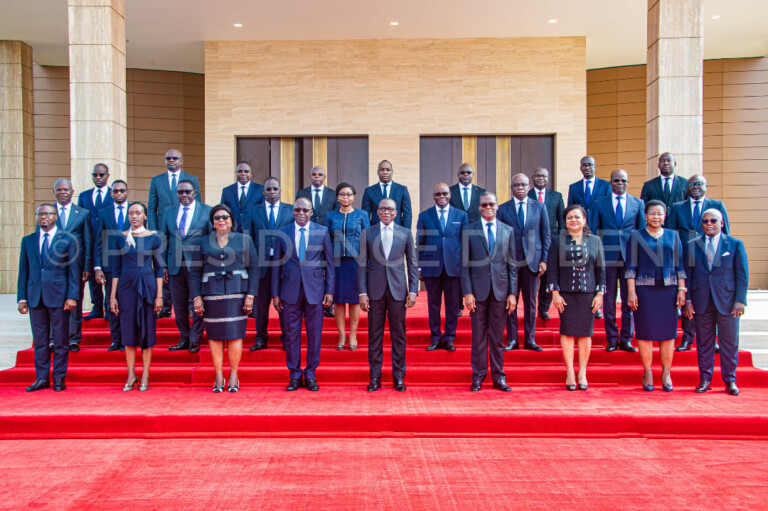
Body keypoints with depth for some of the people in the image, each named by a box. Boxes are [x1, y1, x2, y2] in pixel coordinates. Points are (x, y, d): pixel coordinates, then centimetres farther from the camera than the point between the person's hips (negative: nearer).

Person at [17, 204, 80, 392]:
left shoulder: (68, 240, 2)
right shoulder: (28, 241, 12)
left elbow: (74, 271, -1)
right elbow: (23, 271, 12)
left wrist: (72, 297, -9)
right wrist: (22, 298, 4)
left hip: (58, 296, -3)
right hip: (35, 297, 3)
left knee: (61, 340, 3)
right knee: (39, 340, 8)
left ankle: (59, 378, 13)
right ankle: (42, 378, 17)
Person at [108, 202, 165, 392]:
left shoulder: (154, 238, 1)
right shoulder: (119, 238, 5)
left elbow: (159, 269, 2)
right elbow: (116, 268, 6)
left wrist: (159, 295, -4)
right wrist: (113, 296, 2)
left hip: (148, 286, -1)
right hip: (126, 285, 1)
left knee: (147, 328, 2)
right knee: (128, 329, 3)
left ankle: (145, 375, 11)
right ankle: (131, 375, 14)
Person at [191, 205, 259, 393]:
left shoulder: (244, 240, 8)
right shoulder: (203, 242, 10)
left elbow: (254, 269, 4)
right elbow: (195, 271, 8)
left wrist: (250, 295, -5)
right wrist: (196, 297, -2)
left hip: (237, 293, -1)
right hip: (211, 294, 1)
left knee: (235, 334, -2)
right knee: (215, 335, 2)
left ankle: (233, 376, 8)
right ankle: (218, 377, 12)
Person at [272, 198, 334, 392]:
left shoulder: (322, 232, 4)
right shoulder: (283, 233, 5)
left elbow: (329, 263, 4)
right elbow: (277, 265, 7)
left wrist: (329, 291, -1)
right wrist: (275, 294, 3)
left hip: (315, 289, -1)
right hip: (290, 291, 1)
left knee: (314, 334, 4)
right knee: (291, 334, 5)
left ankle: (310, 375, 17)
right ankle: (294, 376, 17)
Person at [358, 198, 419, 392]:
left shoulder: (405, 234, 7)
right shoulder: (367, 233, 6)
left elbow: (412, 264, 7)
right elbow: (362, 264, 4)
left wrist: (413, 291, -1)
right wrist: (362, 292, -3)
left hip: (398, 290, 0)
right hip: (375, 290, 0)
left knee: (398, 334, 5)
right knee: (375, 334, 5)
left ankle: (398, 376, 15)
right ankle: (375, 376, 15)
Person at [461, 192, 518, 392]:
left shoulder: (508, 231, 9)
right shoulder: (469, 230, 4)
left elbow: (512, 264, 8)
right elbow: (464, 264, 2)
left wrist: (513, 293, 1)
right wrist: (467, 292, -7)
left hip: (500, 290, 1)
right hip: (478, 289, -1)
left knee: (498, 336, 7)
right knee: (478, 336, 4)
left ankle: (498, 376, 17)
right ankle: (478, 376, 14)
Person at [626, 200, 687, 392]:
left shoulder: (673, 236, 11)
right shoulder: (636, 236, 5)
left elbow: (679, 266, 10)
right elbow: (631, 267, 1)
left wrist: (681, 289, 2)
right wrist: (631, 291, -7)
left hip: (668, 289, 2)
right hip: (644, 289, -2)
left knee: (668, 332, 4)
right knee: (645, 331, 0)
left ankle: (666, 373, 14)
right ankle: (647, 373, 10)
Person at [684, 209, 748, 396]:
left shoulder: (735, 244, 4)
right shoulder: (692, 245, 8)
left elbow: (742, 274, 1)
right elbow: (687, 274, 7)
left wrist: (740, 300, -7)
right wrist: (687, 300, 0)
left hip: (727, 301, -1)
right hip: (701, 302, 1)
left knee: (729, 343, 5)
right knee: (704, 342, 7)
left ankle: (730, 381, 17)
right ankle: (705, 379, 17)